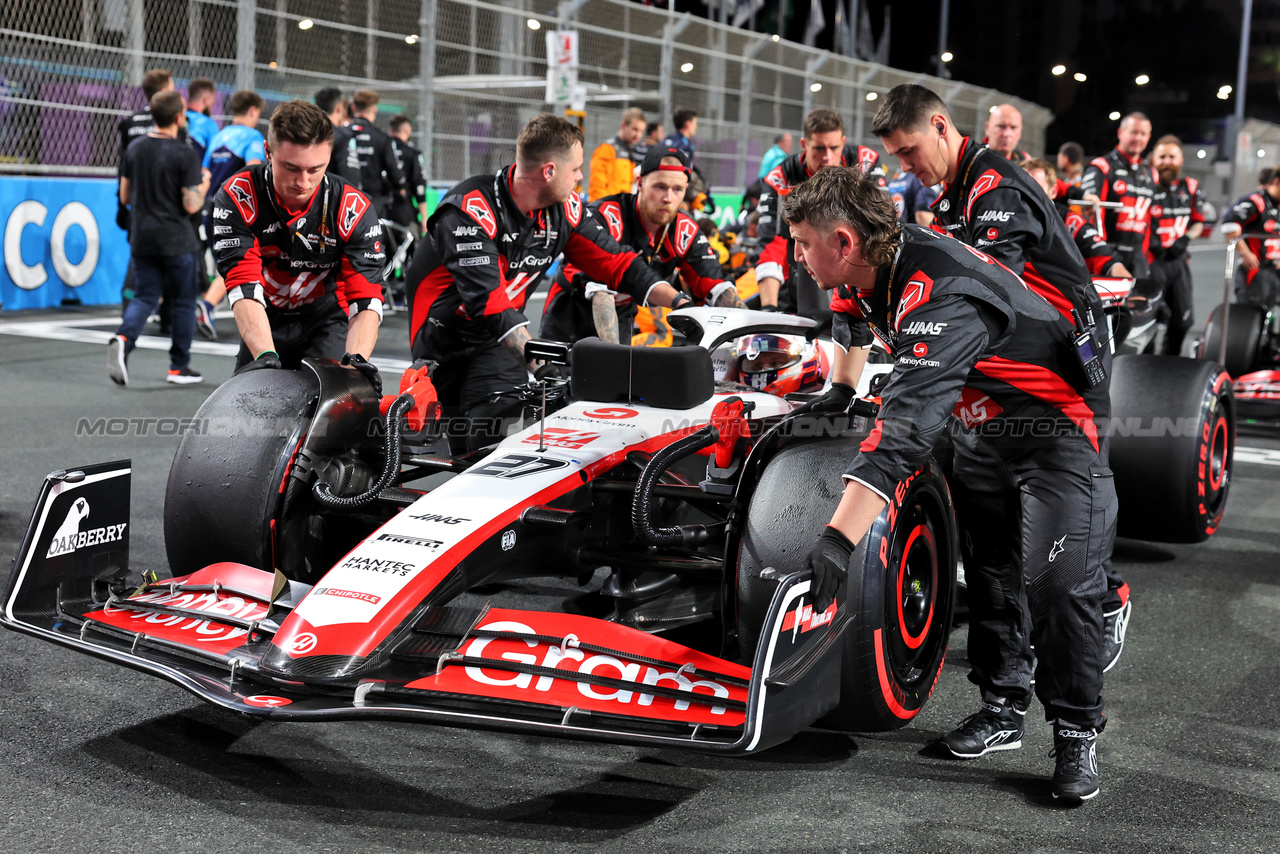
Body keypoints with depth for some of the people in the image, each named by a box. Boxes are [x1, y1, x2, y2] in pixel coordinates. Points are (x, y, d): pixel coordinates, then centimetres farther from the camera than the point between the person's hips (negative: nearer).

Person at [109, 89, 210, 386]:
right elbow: (191, 205, -15)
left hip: (141, 239, 5)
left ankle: (123, 338, -16)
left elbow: (125, 196, 10)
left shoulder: (134, 148, 4)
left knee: (145, 296, 12)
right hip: (176, 242, -5)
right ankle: (179, 367, 15)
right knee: (183, 302, 9)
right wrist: (204, 185, 3)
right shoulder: (185, 154, -14)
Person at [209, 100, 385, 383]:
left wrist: (356, 359, -42)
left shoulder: (355, 209, -20)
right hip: (264, 325, 1)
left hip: (327, 323, -1)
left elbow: (367, 300, -23)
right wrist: (266, 356, -43)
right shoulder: (236, 197, -20)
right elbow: (244, 286, -28)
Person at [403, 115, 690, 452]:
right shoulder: (470, 211, -23)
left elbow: (614, 262, 5)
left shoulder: (563, 208, -1)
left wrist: (680, 303, -5)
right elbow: (490, 302, -31)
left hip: (503, 335, 5)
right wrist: (541, 365, -39)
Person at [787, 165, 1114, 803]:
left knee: (1058, 584, -16)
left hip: (1058, 427, -9)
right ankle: (1003, 708, 22)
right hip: (979, 427, 9)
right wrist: (839, 392, 18)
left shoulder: (943, 297, -38)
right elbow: (847, 312, 19)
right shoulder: (866, 268, -10)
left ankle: (1076, 733, -1)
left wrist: (839, 538, -53)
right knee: (988, 571, 11)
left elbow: (905, 429, -48)